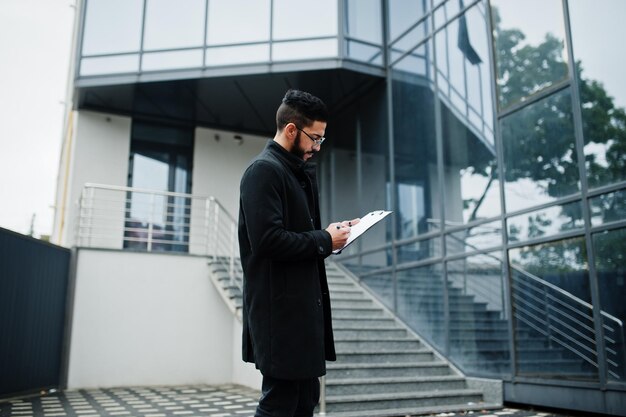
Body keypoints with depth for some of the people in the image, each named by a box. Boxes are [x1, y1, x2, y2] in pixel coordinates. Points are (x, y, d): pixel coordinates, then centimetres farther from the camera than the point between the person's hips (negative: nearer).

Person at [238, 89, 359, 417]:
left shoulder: (298, 172, 16)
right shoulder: (264, 170, -13)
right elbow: (267, 240, -24)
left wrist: (329, 232, 3)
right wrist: (324, 240, -14)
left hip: (301, 305, 10)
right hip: (280, 309, -10)